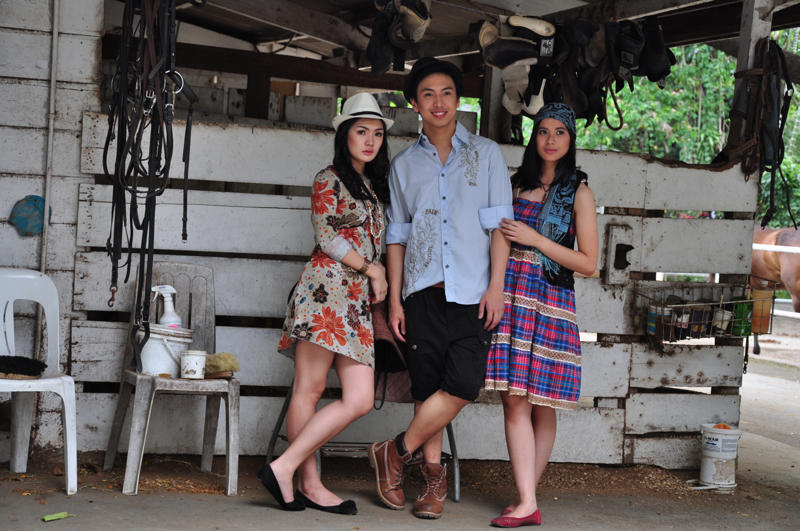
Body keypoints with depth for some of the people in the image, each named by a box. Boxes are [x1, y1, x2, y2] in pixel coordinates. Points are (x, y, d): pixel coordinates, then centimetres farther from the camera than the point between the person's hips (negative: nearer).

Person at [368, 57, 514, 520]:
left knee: (463, 384, -14)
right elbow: (397, 236, 13)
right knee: (428, 388, 0)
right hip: (423, 291, 2)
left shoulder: (486, 154, 8)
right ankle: (434, 476, 11)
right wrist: (394, 300, 6)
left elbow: (500, 224, 4)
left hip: (473, 292, -1)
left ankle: (397, 452, 1)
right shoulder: (405, 165, 13)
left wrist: (496, 287, -6)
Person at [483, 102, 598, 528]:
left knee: (541, 405, 0)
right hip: (509, 295, 3)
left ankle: (527, 497, 9)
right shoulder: (515, 184, 15)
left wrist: (536, 239, -9)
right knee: (514, 400, -6)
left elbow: (588, 263, -1)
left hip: (551, 301, -3)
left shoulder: (578, 193, 4)